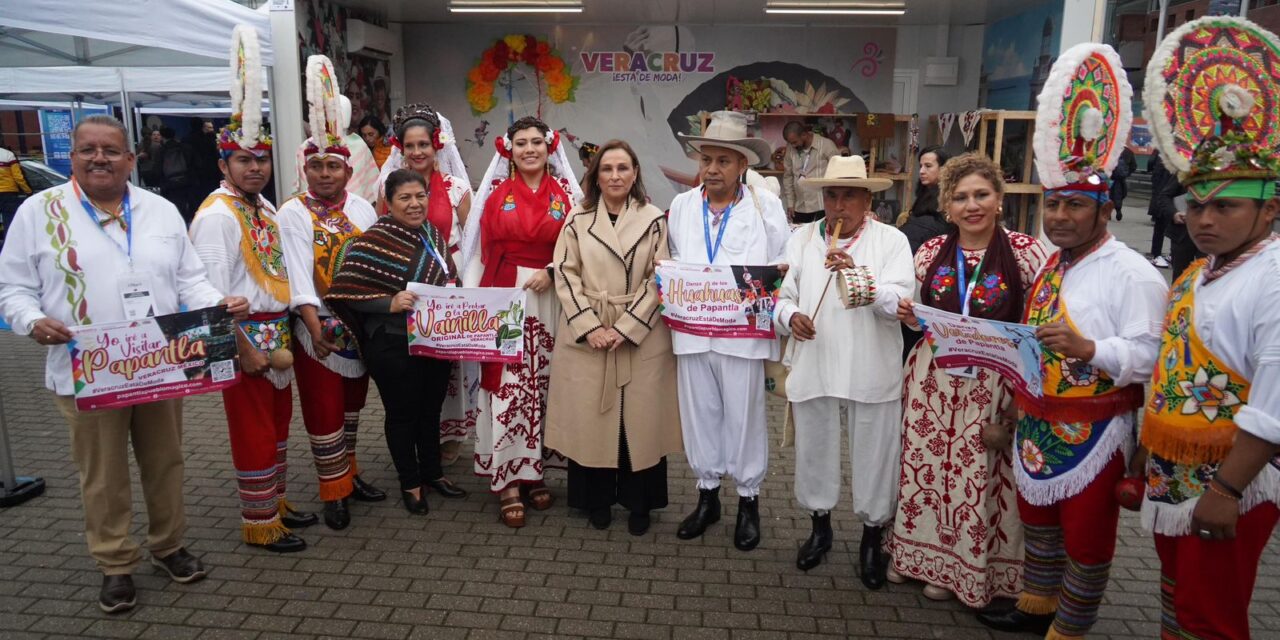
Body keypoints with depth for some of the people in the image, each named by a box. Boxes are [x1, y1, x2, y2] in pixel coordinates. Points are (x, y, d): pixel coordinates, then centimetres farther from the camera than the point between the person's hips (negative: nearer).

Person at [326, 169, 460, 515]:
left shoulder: (433, 233, 5)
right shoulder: (373, 241, -15)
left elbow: (449, 279, 19)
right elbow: (346, 292, -17)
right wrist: (390, 303, -27)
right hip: (394, 346, -6)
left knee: (431, 410, 19)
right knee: (402, 413, 10)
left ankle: (432, 472, 37)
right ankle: (410, 483, 28)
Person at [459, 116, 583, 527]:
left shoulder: (567, 194, 7)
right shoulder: (495, 192, 6)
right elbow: (481, 252, 4)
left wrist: (553, 272, -12)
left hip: (551, 301, 1)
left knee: (544, 385, 6)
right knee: (506, 386, -4)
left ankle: (536, 469, 18)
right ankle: (508, 480, 2)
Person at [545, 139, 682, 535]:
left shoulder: (655, 220, 2)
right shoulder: (578, 219, 6)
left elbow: (660, 280, -3)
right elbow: (566, 275, 1)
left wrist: (624, 328, -12)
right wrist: (590, 326, -11)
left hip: (641, 335, -1)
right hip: (585, 335, 1)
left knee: (640, 417, 3)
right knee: (590, 415, 5)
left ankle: (638, 502, 19)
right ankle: (597, 499, 22)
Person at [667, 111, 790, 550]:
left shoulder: (766, 206, 1)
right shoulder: (681, 206, 10)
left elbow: (785, 262, 2)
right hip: (691, 328, 3)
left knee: (744, 414, 5)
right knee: (699, 412, 11)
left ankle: (748, 500, 23)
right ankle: (707, 494, 28)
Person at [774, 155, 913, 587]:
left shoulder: (892, 241, -1)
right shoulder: (801, 239, 7)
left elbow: (900, 304, -12)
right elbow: (783, 296, 9)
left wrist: (856, 273, -25)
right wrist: (790, 316, -13)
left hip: (872, 371, -2)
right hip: (813, 367, 3)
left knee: (874, 456, 7)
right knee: (814, 451, 14)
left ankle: (872, 539, 29)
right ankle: (820, 528, 37)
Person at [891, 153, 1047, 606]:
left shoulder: (1026, 252, -7)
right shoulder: (931, 251, 5)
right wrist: (908, 315, -6)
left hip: (993, 385, -3)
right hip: (932, 378, 4)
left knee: (980, 478, 4)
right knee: (924, 466, 11)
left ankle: (966, 567, 27)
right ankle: (919, 553, 33)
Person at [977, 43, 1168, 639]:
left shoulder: (1134, 274, -15)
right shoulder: (1047, 266, 9)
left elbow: (1148, 356, -21)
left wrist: (1088, 349, -35)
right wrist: (1015, 409, 14)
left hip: (1093, 431, -7)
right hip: (1037, 423, 8)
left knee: (1085, 539, 8)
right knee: (1037, 519, 21)